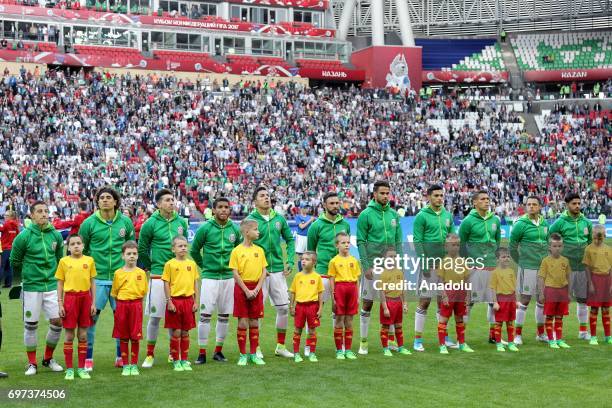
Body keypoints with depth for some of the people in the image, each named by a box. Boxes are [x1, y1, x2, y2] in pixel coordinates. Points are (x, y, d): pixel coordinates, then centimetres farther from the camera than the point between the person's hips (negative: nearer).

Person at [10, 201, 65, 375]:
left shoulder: (56, 235, 3)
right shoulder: (24, 236, -8)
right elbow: (15, 262, 3)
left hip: (52, 286, 3)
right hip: (31, 287, -3)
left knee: (58, 322, -2)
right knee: (31, 325, 2)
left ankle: (48, 358, 17)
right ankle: (32, 363, 15)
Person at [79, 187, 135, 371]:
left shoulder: (125, 222, 4)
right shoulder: (89, 223, -2)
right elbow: (81, 249, 6)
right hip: (96, 279, -2)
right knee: (91, 317, -2)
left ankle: (121, 357, 19)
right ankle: (88, 358, 7)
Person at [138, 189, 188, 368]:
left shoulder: (181, 222, 7)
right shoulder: (151, 223, -5)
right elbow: (142, 249, 4)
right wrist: (149, 267, 8)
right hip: (158, 277, -3)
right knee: (155, 316, 0)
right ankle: (150, 354, 11)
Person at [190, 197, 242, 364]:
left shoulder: (235, 229, 3)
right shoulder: (205, 228, -6)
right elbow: (194, 251, 6)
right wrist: (205, 266, 10)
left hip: (229, 277, 3)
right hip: (210, 277, -3)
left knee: (224, 316, 8)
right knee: (205, 315, -6)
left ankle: (218, 351, 19)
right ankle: (202, 353, 1)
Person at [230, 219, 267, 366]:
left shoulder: (259, 250, 6)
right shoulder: (237, 251, -5)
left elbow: (264, 271, 5)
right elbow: (235, 273, -7)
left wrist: (256, 289, -6)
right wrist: (247, 290, -12)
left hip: (256, 288, 3)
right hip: (242, 287, -3)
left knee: (254, 322, 7)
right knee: (243, 322, -1)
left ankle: (254, 354, 15)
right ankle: (243, 355, 7)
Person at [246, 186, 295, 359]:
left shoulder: (279, 219, 7)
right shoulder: (250, 220, -5)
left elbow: (290, 240, 15)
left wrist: (290, 262, 4)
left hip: (278, 270, 4)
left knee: (284, 307, 6)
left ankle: (280, 346, 19)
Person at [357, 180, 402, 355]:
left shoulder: (393, 214, 9)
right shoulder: (366, 215, -6)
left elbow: (398, 241, 12)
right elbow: (361, 242, -8)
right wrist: (366, 266, -13)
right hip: (373, 266, -4)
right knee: (367, 303, 1)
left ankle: (391, 339, 20)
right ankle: (363, 342, 8)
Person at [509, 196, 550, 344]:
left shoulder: (545, 224, 9)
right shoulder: (521, 224, -8)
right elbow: (512, 247, -2)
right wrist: (521, 262, 4)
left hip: (544, 267, 6)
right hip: (528, 268, -6)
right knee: (524, 300, -4)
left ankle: (541, 333, 24)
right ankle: (518, 334, 3)